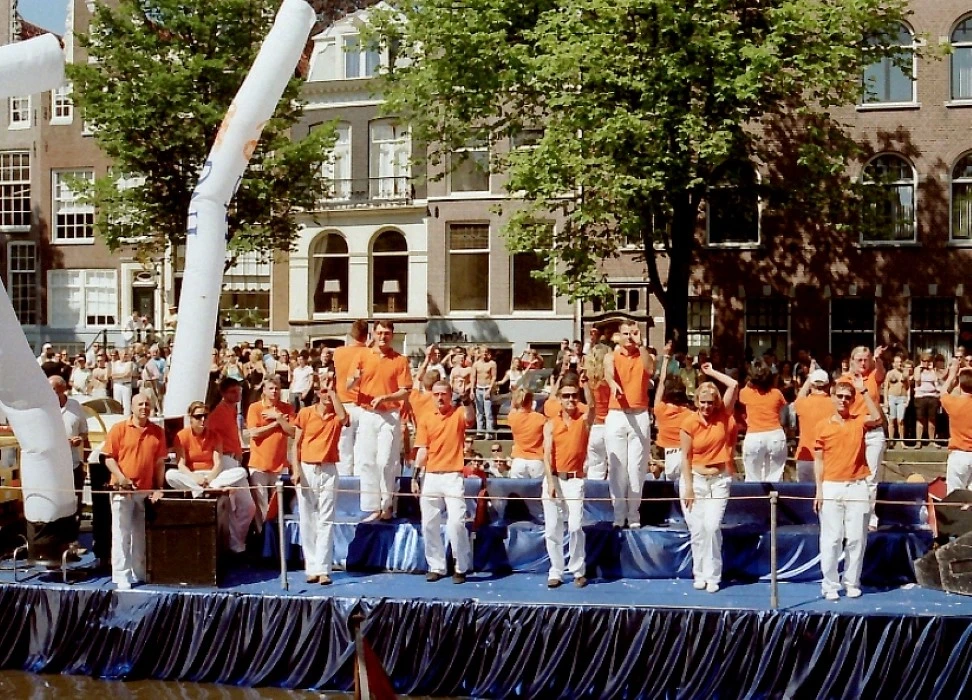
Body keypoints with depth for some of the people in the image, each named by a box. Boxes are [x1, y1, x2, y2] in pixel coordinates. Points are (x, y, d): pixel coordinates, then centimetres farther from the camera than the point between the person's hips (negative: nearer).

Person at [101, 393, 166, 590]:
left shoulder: (157, 432, 7)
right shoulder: (119, 429, -2)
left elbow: (160, 462, 9)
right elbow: (109, 457, -3)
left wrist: (159, 488, 3)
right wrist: (121, 478, -15)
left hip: (147, 491, 3)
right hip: (123, 490, -3)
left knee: (142, 535, 11)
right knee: (121, 534, -2)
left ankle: (140, 573, 21)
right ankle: (121, 577, -1)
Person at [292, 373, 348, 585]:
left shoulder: (336, 416, 3)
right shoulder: (305, 413, 3)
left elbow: (343, 418, -23)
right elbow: (296, 443, 4)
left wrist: (333, 391, -16)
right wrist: (296, 469, -8)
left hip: (328, 471, -1)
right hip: (307, 469, 1)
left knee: (326, 522, -4)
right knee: (308, 521, 4)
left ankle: (323, 570, -7)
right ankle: (312, 568, 9)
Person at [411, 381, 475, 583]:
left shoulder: (458, 414, 2)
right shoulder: (426, 419, 10)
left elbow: (470, 418, -23)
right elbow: (422, 449, 7)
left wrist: (467, 401, -43)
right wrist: (416, 476, -2)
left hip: (453, 476, -4)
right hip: (430, 476, 4)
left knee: (456, 522, -12)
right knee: (429, 523, 5)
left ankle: (461, 568, 0)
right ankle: (436, 567, 16)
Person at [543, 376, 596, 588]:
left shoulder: (584, 421, 4)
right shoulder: (550, 425, 6)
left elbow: (592, 405, -19)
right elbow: (547, 455, -3)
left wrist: (585, 383, -30)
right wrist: (551, 482, -13)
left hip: (574, 479, -2)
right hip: (553, 478, 2)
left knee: (575, 526, -9)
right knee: (552, 528, 2)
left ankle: (578, 571, 2)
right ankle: (555, 572, 9)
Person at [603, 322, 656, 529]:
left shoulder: (645, 356, 10)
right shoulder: (611, 357, 7)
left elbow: (650, 370, -15)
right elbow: (608, 373, -17)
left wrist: (640, 345, -17)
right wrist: (613, 384, -39)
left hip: (639, 416, 0)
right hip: (616, 416, 0)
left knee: (637, 467, 0)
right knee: (617, 466, -1)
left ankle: (634, 515, 6)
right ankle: (619, 514, 4)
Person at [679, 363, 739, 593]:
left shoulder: (723, 416, -3)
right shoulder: (690, 423, -7)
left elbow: (733, 384, -10)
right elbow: (686, 456, -5)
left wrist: (711, 372, -2)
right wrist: (688, 486, -8)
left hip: (719, 480, 0)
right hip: (695, 478, 0)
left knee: (712, 527, -8)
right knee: (697, 529, 1)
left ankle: (712, 577, 0)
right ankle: (699, 575, 12)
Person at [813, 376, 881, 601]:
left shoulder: (859, 422, 6)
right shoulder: (823, 426, 4)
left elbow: (877, 417, -17)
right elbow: (818, 461, 5)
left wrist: (863, 391, -19)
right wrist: (819, 490, -2)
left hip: (857, 487, 1)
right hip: (831, 487, -1)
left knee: (856, 539, 4)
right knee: (831, 539, 0)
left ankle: (852, 583, 13)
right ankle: (830, 585, 5)